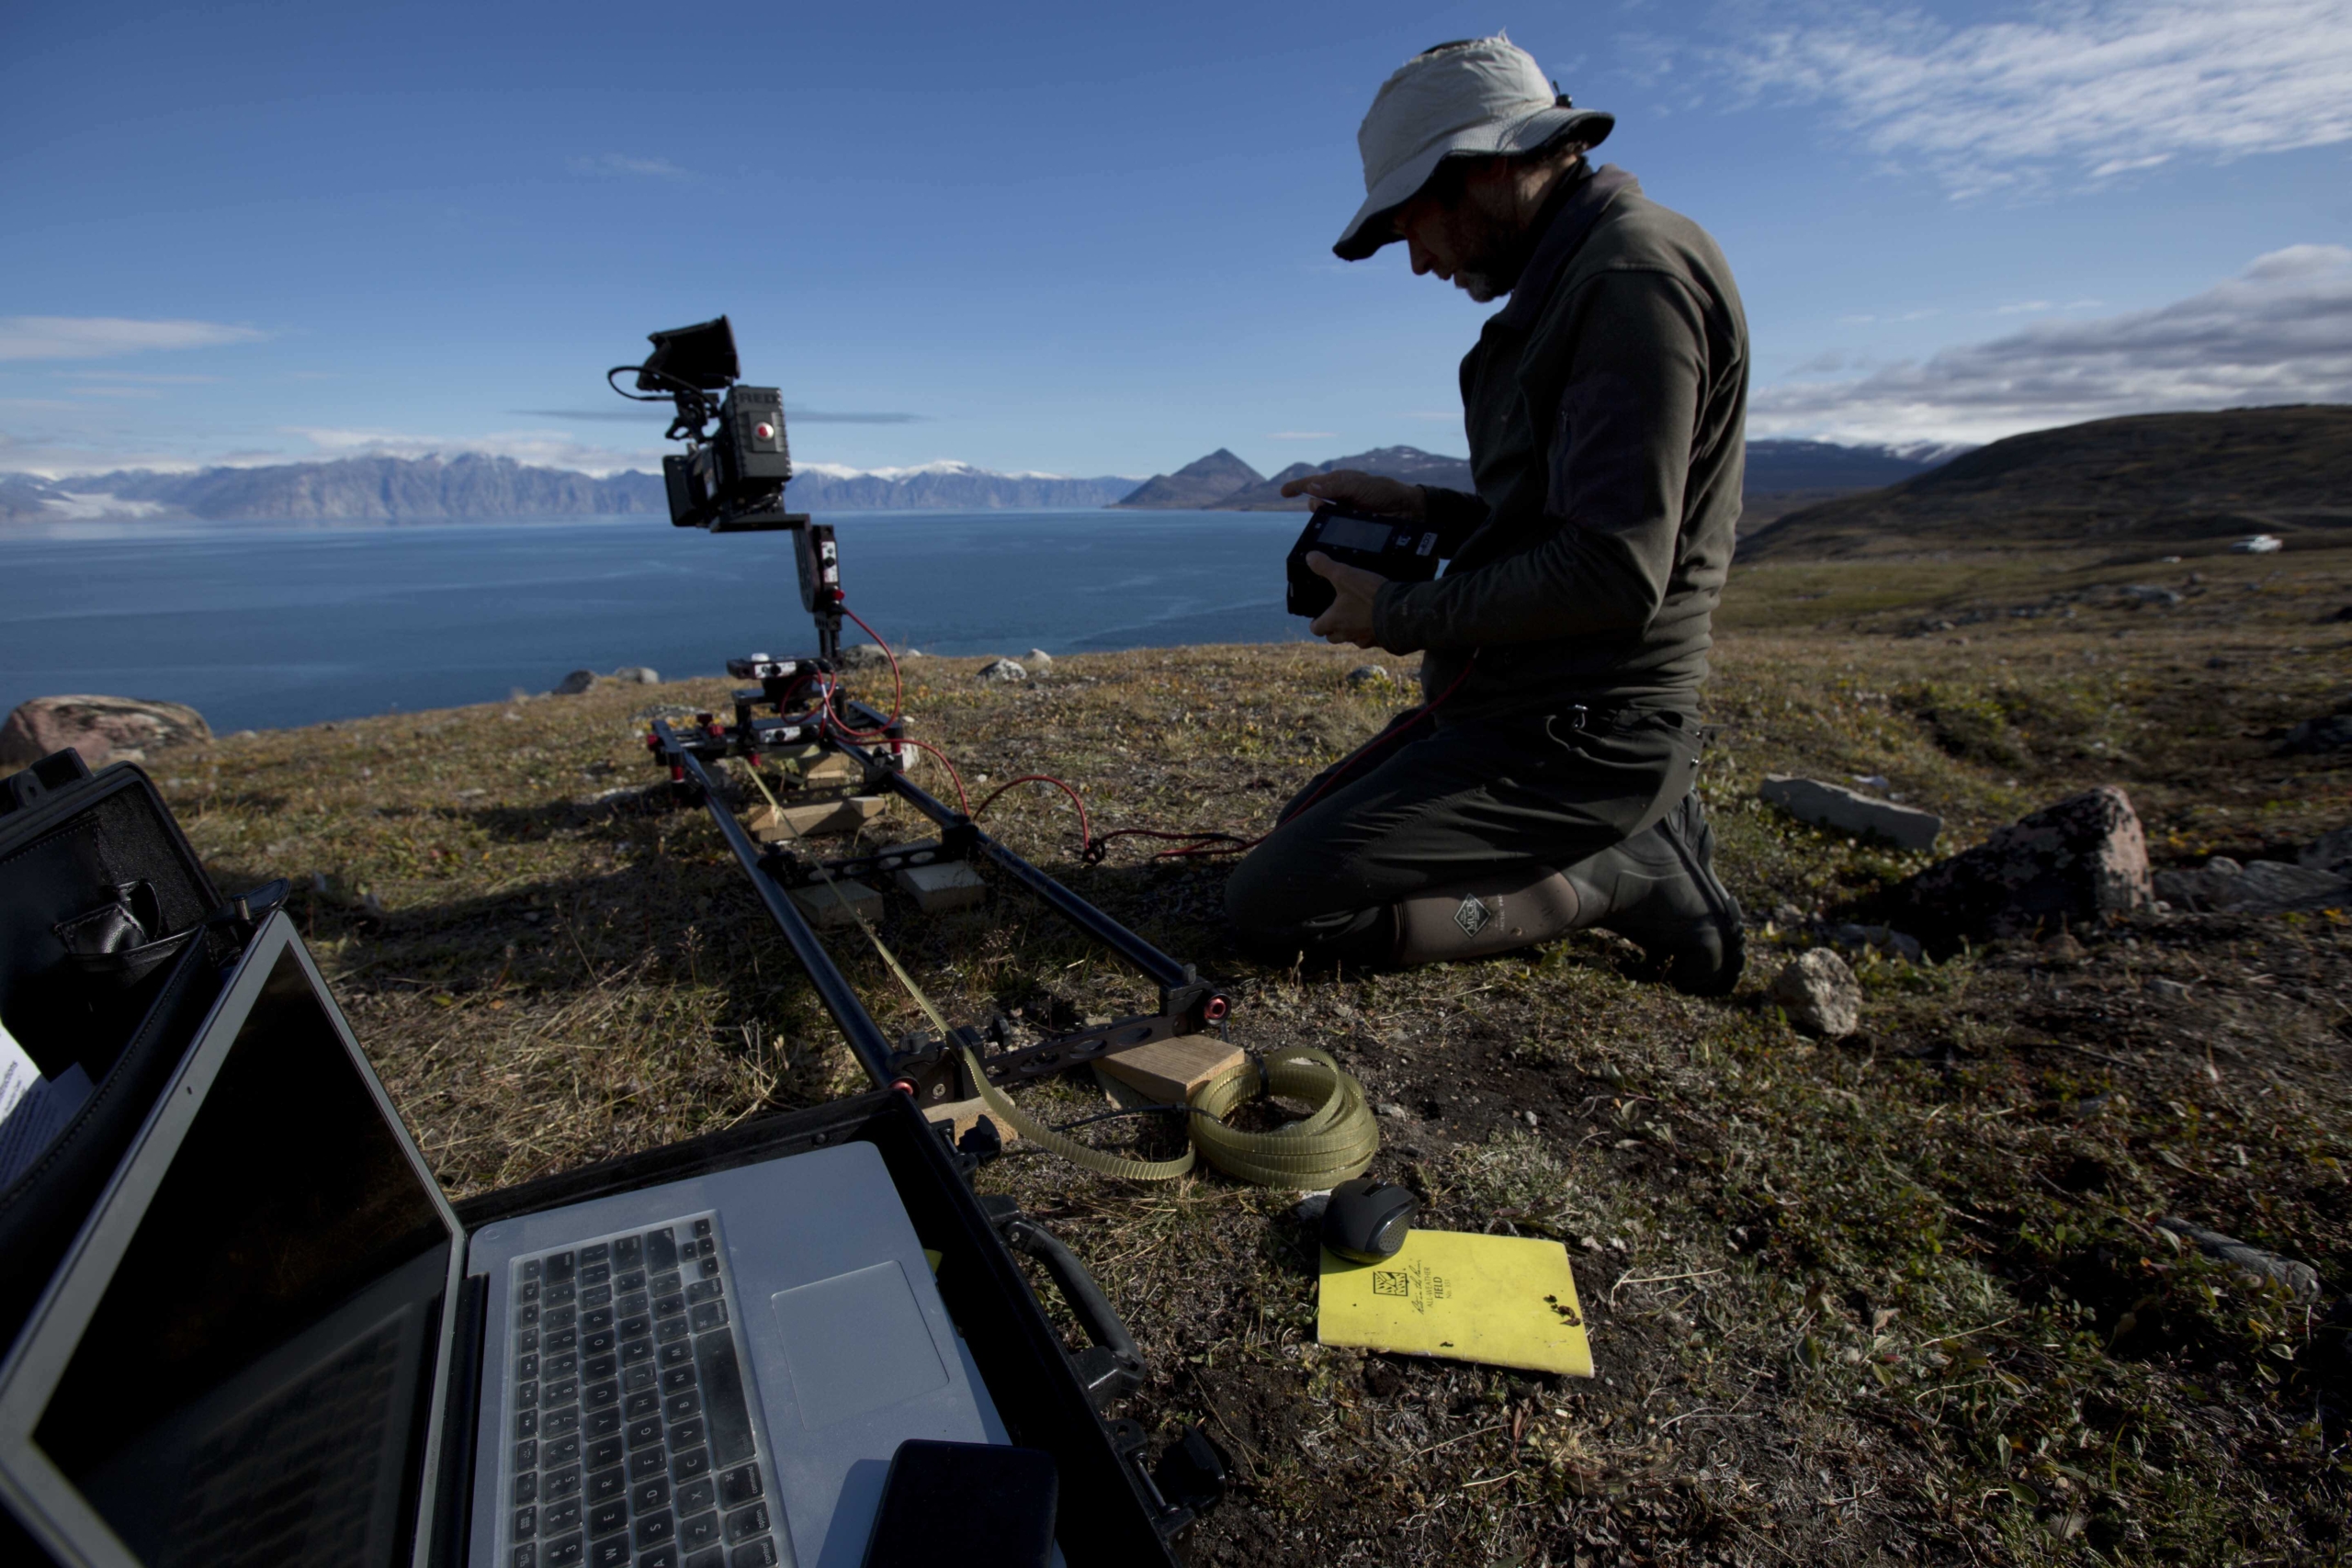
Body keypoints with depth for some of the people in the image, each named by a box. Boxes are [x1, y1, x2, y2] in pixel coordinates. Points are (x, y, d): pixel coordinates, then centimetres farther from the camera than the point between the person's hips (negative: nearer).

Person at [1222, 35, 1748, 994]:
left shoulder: (1635, 272, -16)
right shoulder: (1576, 275, 16)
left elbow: (1614, 573, -25)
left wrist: (1400, 616, -14)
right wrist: (1424, 509, 9)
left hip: (1576, 734, -10)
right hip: (1518, 704, 10)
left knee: (1273, 907, -16)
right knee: (1301, 830, 22)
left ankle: (1625, 878, -4)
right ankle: (1635, 830, 13)